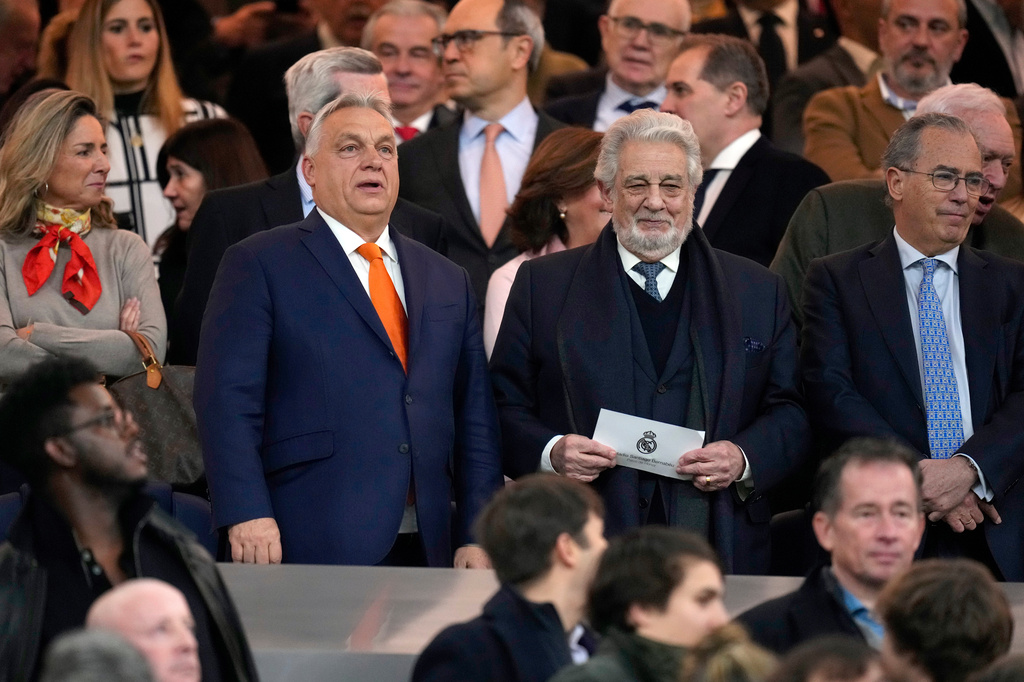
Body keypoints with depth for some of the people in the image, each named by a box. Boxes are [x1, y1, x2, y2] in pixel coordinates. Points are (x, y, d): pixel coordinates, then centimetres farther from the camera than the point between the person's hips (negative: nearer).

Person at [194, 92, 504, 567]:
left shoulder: (447, 280, 20)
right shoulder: (258, 265, 4)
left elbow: (475, 420, 17)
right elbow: (227, 400, -5)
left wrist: (477, 537, 7)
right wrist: (247, 514, -17)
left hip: (425, 547, 5)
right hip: (314, 548, -5)